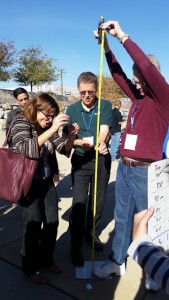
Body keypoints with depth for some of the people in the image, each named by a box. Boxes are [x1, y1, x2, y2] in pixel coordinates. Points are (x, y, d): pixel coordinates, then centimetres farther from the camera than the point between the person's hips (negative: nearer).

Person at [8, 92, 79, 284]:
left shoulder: (47, 127, 3)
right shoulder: (20, 124, -14)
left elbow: (63, 148, 2)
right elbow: (28, 149, -33)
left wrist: (71, 136, -18)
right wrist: (53, 128, -40)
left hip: (46, 181, 6)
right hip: (28, 184, -6)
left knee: (52, 222, 11)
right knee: (34, 226, 1)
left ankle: (46, 259, 35)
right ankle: (30, 268, 25)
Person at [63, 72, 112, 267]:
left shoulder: (105, 106, -4)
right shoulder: (72, 110, 0)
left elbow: (104, 130, -17)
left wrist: (101, 143, -40)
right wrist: (81, 142, -25)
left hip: (102, 159, 1)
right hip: (81, 161, 0)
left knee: (98, 200, 13)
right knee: (79, 203, -4)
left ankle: (91, 234, 36)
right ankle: (76, 246, 13)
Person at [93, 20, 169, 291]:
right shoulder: (138, 96, 10)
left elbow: (147, 66, -22)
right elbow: (118, 74, 12)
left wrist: (122, 37, -18)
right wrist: (106, 46, 3)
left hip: (145, 171, -7)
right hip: (124, 167, 7)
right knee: (122, 217, 16)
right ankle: (117, 262, 33)